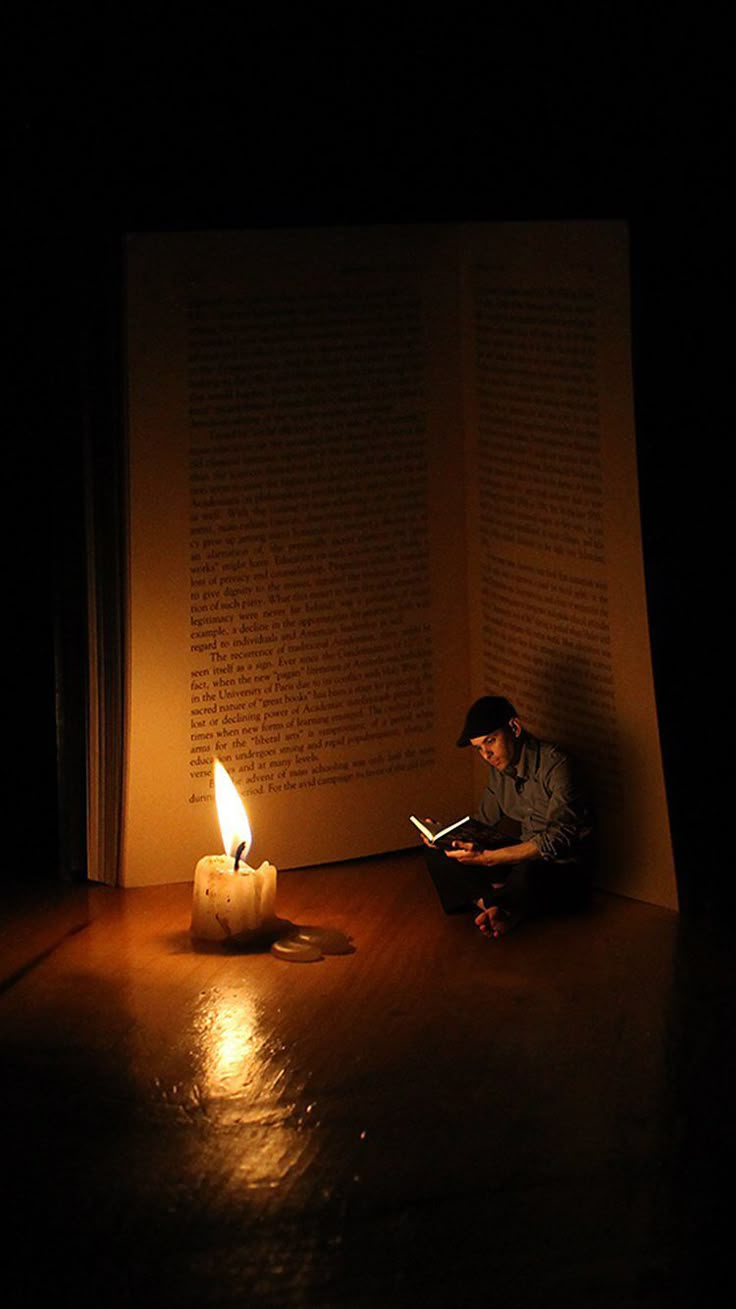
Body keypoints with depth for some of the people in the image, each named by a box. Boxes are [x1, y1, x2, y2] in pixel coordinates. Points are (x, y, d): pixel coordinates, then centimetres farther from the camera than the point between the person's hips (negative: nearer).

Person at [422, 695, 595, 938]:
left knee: (527, 874, -43)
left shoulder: (555, 765, -20)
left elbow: (558, 839, -27)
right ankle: (501, 908, -23)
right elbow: (484, 824, 13)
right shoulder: (500, 767, 4)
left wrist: (488, 857, -32)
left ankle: (487, 901, -12)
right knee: (438, 854, -6)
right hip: (524, 855, 8)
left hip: (567, 868, -8)